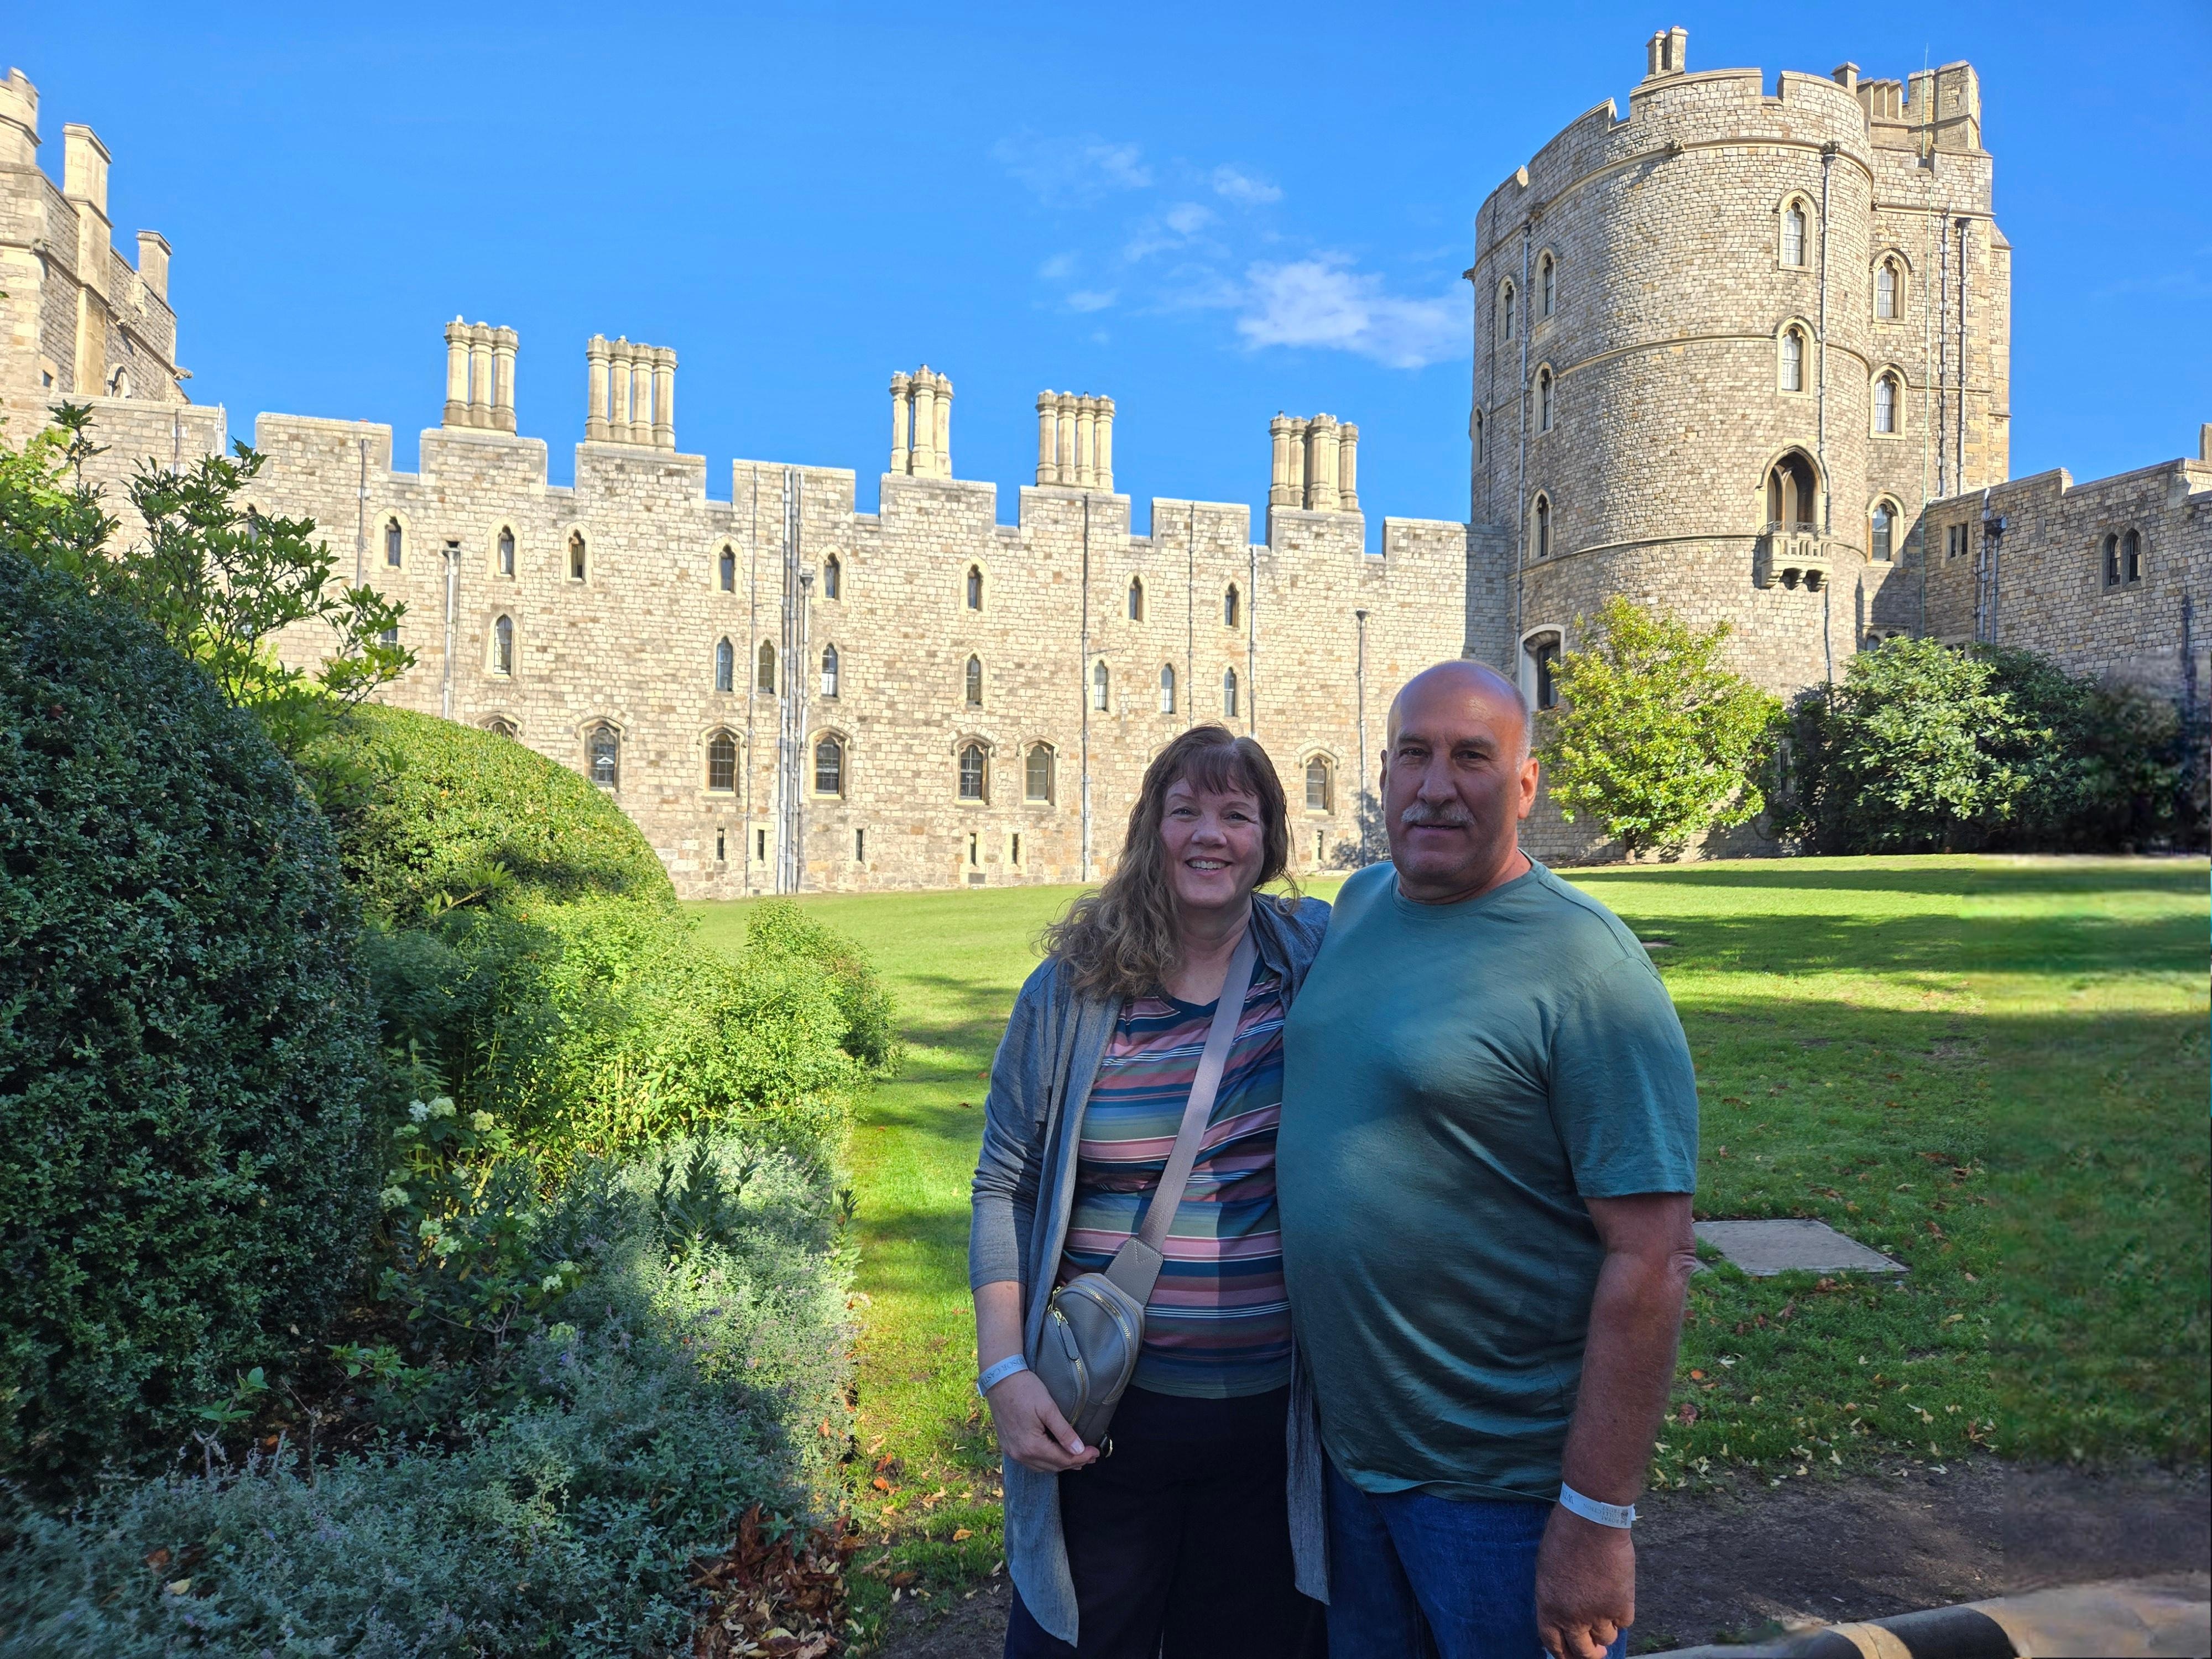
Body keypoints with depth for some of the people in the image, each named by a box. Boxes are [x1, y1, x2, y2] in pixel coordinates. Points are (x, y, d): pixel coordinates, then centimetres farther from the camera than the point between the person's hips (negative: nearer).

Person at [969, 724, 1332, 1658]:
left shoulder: (1318, 958, -3)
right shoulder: (1071, 989, -5)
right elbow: (1004, 1186, -2)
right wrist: (1004, 1370, -8)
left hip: (1273, 1410, 1)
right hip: (1102, 1411, 0)